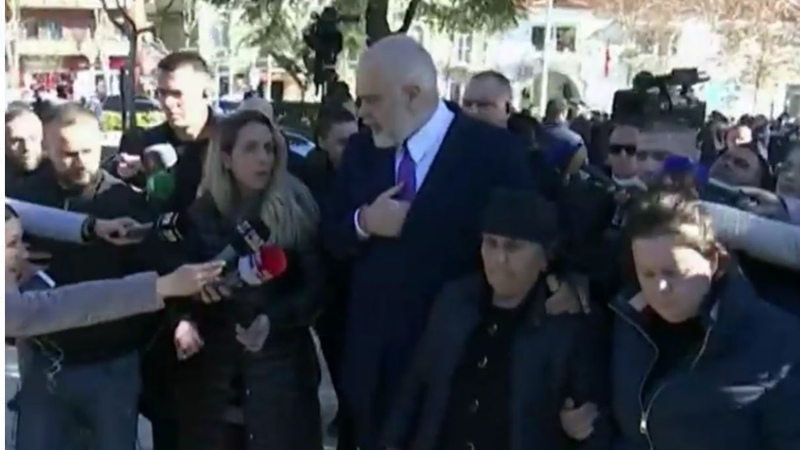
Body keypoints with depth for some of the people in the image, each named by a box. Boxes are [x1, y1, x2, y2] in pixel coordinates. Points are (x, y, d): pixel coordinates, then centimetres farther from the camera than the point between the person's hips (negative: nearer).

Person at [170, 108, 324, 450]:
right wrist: (183, 321, -14)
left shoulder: (297, 209, -4)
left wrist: (272, 320, -21)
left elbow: (315, 287, -6)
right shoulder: (202, 213, 4)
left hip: (280, 361, -2)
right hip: (212, 362, 2)